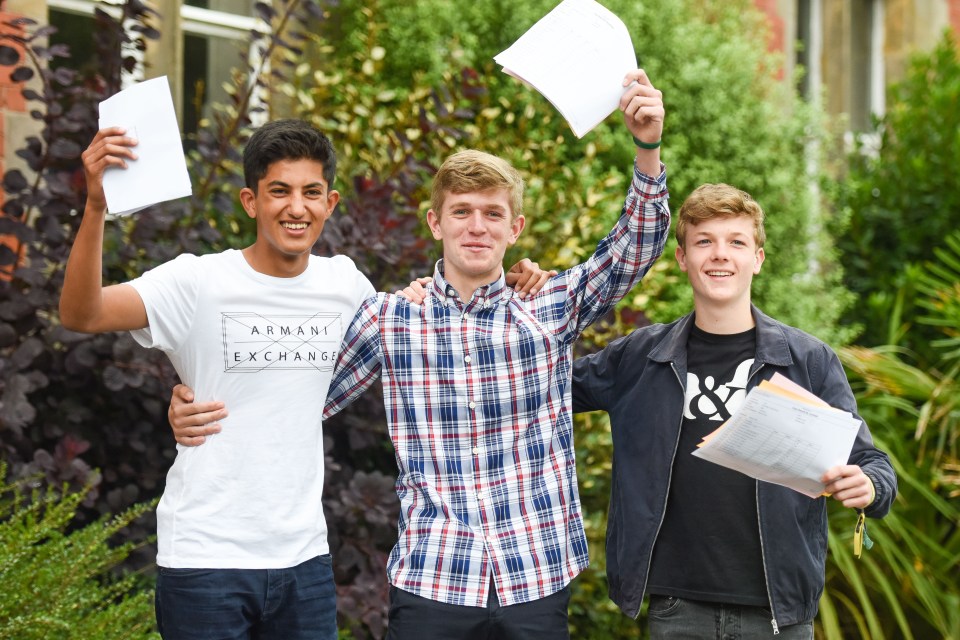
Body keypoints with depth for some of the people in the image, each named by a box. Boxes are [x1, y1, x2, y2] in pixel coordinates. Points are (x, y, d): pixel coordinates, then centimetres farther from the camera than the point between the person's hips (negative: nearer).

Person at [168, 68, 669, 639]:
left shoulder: (551, 312, 4)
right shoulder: (389, 320, 4)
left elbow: (635, 249, -5)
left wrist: (648, 147, -20)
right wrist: (198, 410, -4)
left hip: (537, 579, 1)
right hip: (430, 579, 0)